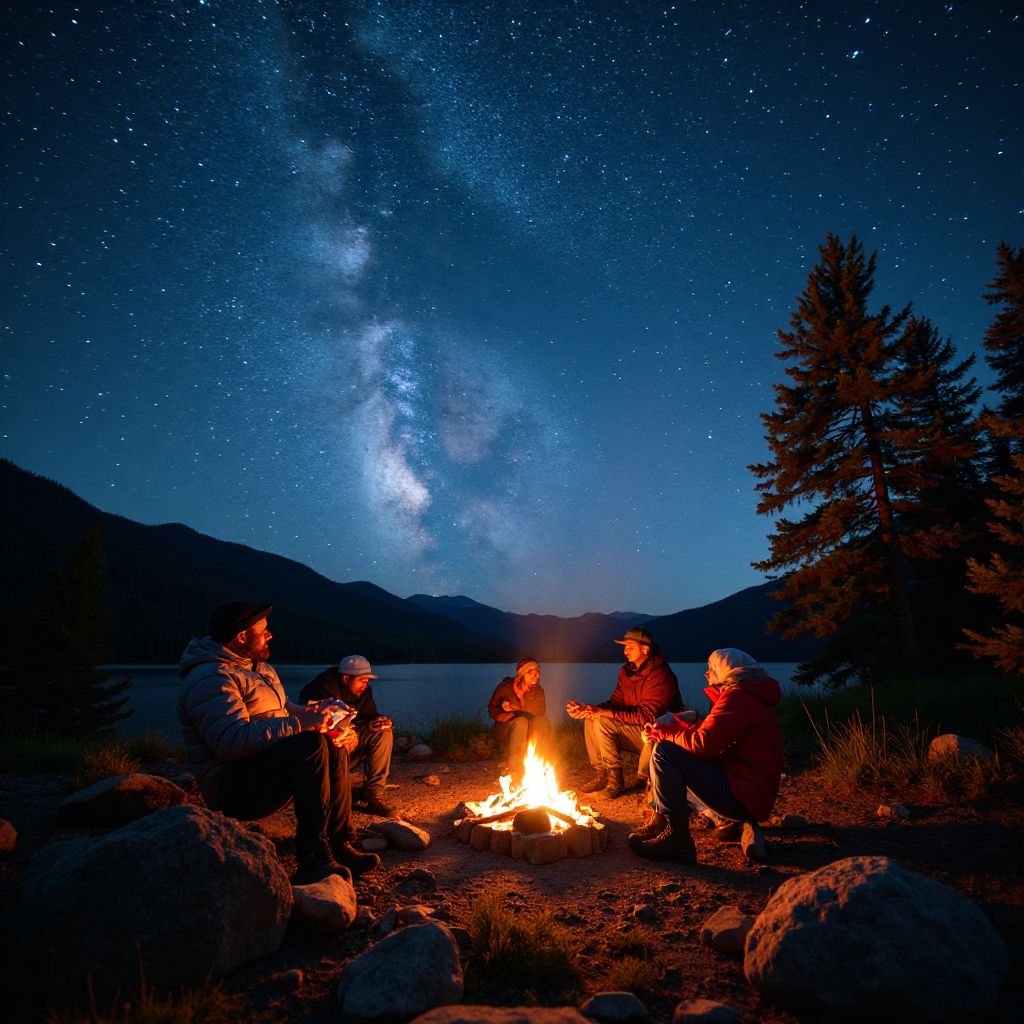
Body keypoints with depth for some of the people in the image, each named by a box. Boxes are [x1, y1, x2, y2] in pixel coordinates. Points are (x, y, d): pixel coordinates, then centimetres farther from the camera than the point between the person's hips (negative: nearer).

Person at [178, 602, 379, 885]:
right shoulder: (211, 678, -18)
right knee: (312, 745, -29)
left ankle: (339, 845, 4)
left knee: (335, 749, 5)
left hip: (265, 772, 11)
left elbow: (284, 711, 24)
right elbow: (231, 741, -31)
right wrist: (300, 724, -31)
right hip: (233, 789, -10)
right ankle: (312, 860, -27)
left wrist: (318, 713, 3)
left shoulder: (260, 668, 16)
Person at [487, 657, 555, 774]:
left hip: (531, 733, 3)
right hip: (506, 731, -3)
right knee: (521, 721, -35)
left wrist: (515, 707, -20)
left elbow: (540, 709, -8)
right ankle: (514, 768, -34)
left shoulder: (538, 690, 3)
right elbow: (492, 709, -7)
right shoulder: (505, 687, -6)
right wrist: (511, 716, -24)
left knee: (542, 720, -27)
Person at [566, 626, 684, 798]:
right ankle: (602, 774, -3)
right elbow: (615, 703, 1)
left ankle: (642, 780, -13)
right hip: (635, 732, 7)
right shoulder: (626, 671, 4)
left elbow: (646, 716, -26)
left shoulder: (661, 675, -22)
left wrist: (605, 712, -26)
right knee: (594, 721, -12)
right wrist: (585, 709, -16)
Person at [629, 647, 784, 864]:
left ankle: (676, 838, -13)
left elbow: (703, 745, -23)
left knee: (664, 753, -18)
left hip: (741, 796, -11)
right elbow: (706, 732, 17)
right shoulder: (745, 697, 17)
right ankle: (732, 822, 15)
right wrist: (672, 726, 7)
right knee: (675, 775, 28)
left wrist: (665, 732, -8)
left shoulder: (737, 698, -16)